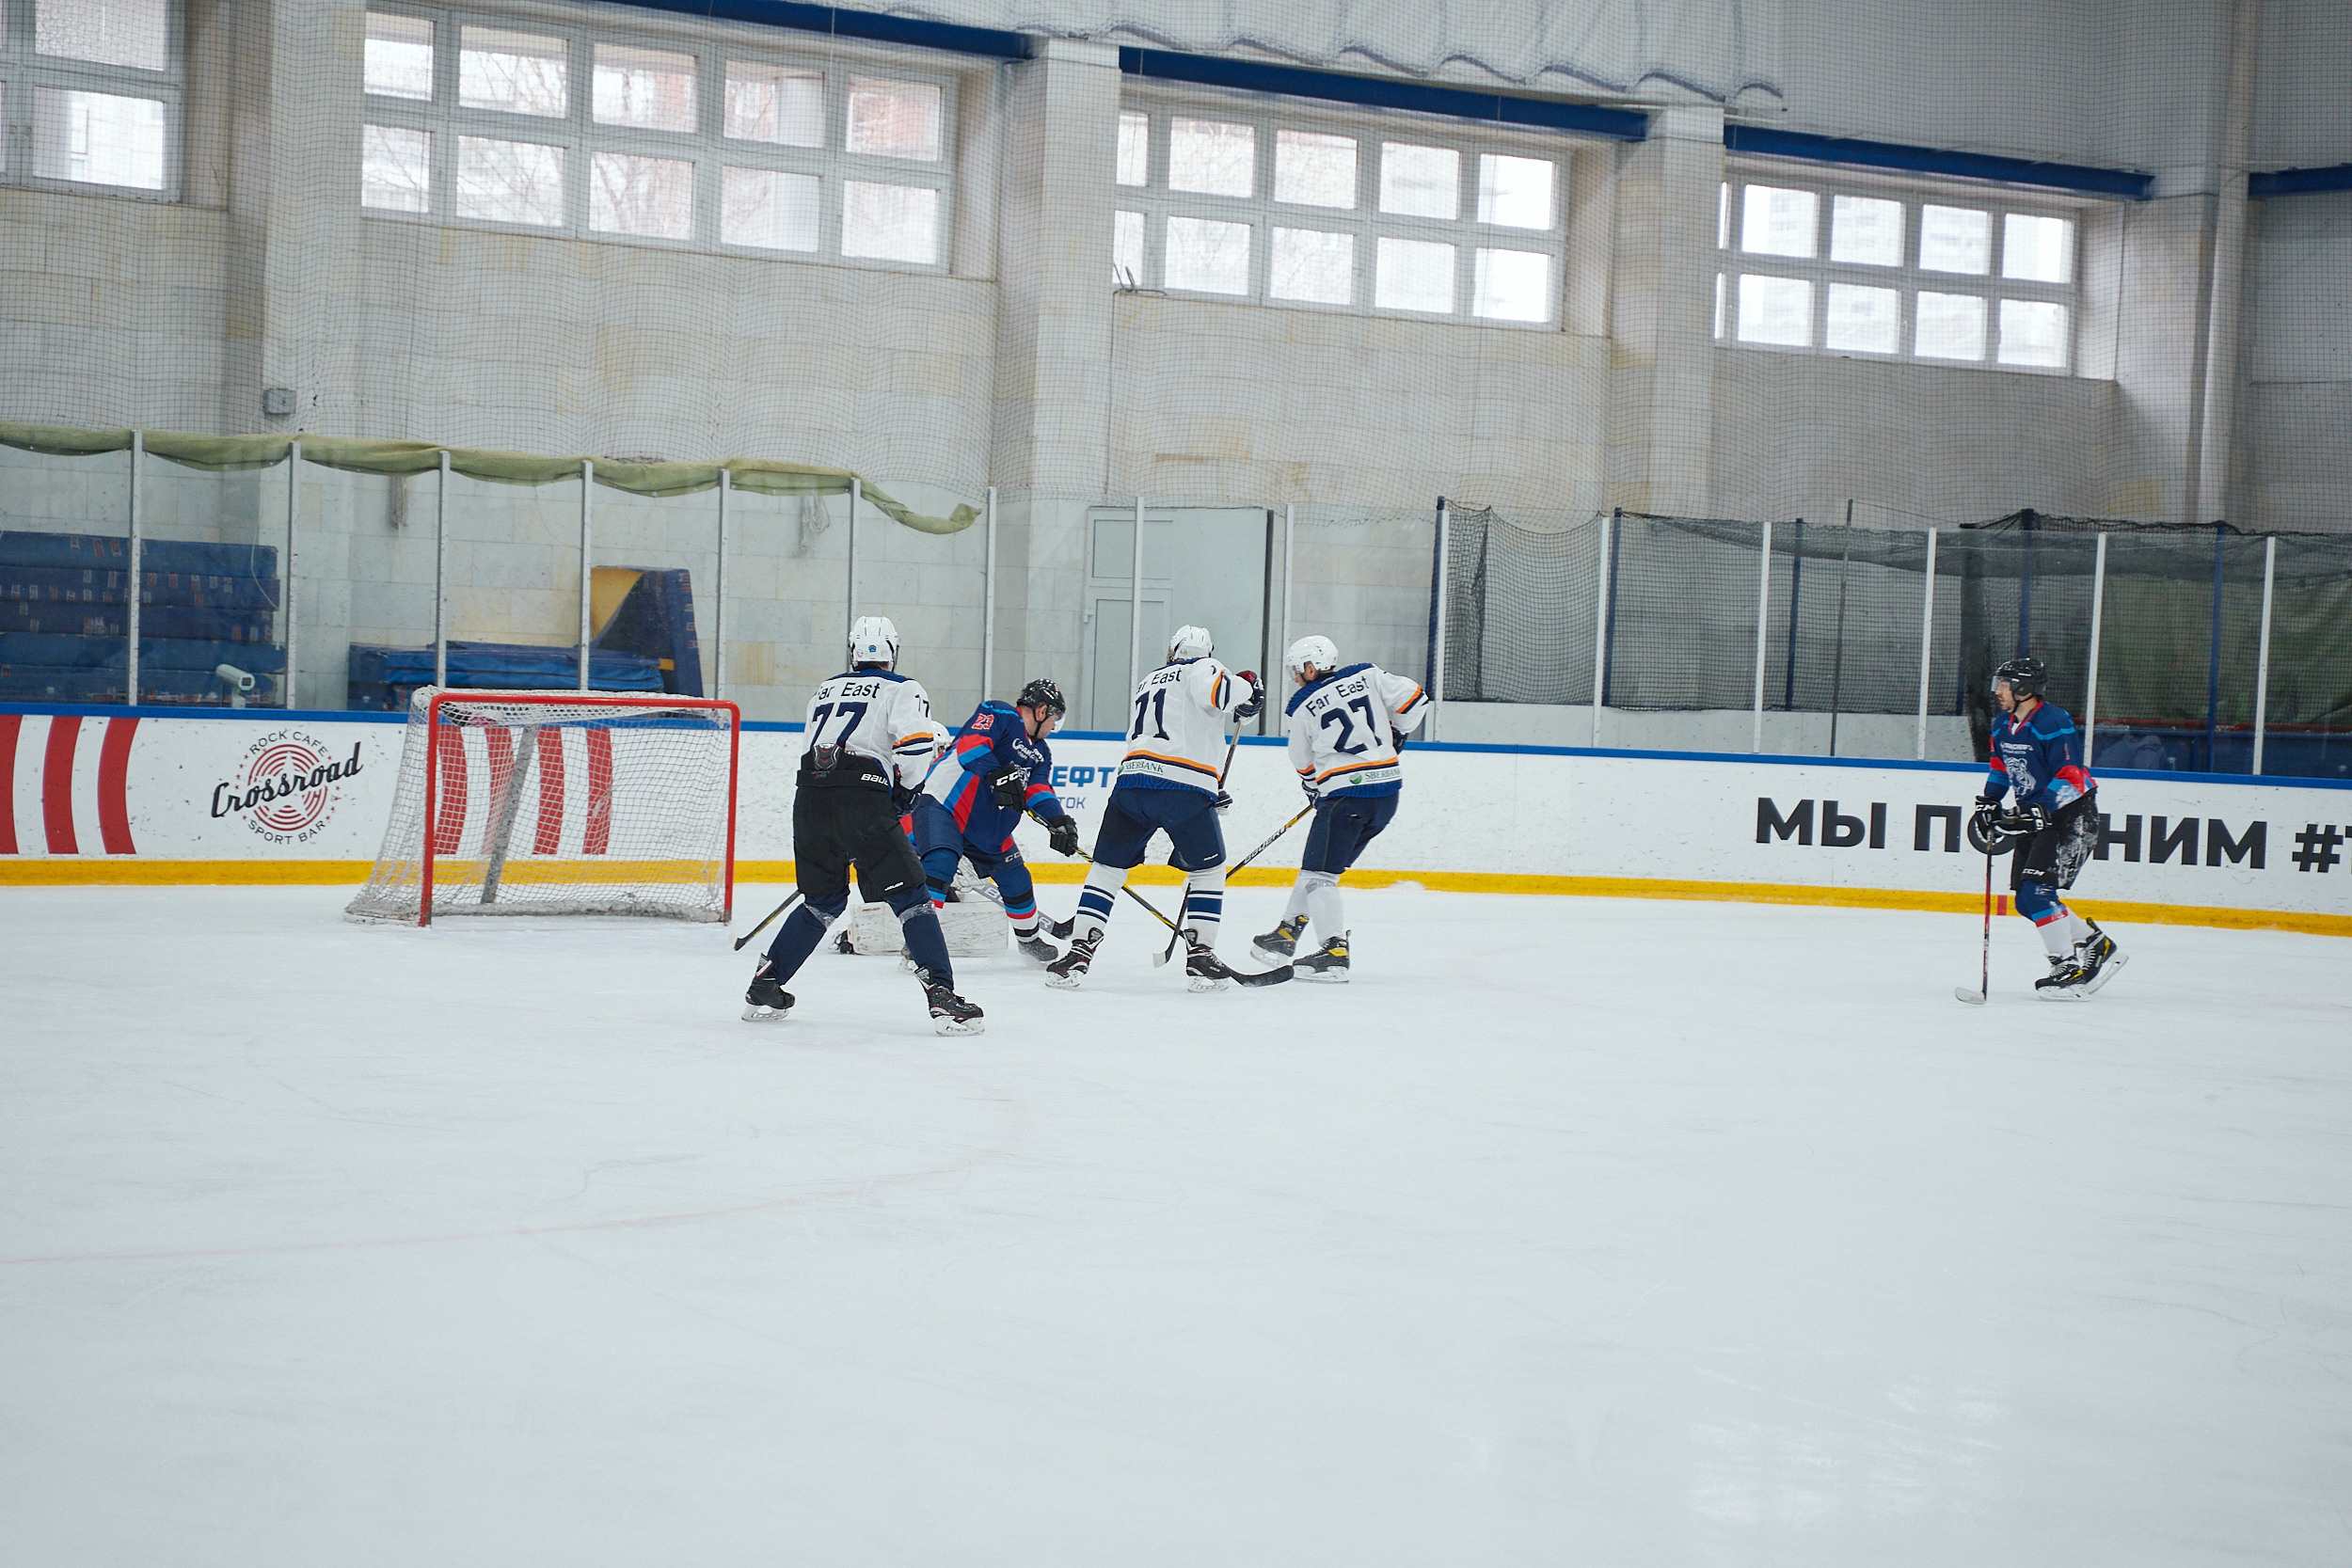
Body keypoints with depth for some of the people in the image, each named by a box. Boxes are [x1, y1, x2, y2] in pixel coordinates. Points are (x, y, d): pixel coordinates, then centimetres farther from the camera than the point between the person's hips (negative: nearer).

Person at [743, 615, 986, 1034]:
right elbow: (913, 754, -5)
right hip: (862, 799, -5)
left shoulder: (825, 691, 26)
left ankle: (764, 987, 20)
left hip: (809, 797, 5)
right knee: (909, 897, -2)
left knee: (823, 900, 22)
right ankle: (941, 995, -13)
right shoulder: (902, 690, 9)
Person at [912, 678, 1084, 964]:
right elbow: (970, 743, -25)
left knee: (1017, 880, 12)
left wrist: (1058, 820, -17)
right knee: (940, 863, -29)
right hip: (943, 804, -9)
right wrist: (999, 775, -38)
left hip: (988, 827, 9)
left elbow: (1038, 791, 3)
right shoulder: (998, 714, -10)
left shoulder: (1041, 753, 15)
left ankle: (1029, 940, 34)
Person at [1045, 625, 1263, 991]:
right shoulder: (1203, 669, 11)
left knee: (1108, 867, 13)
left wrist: (1210, 791, 35)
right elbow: (1213, 691, -15)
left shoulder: (1147, 683, 32)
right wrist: (1246, 689, 6)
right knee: (1208, 869, 14)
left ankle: (1079, 952, 5)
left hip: (1132, 781, 4)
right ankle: (1200, 955, 10)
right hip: (1187, 787, -4)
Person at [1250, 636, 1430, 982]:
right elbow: (1414, 700, 4)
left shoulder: (1301, 709, 1)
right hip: (1389, 790, 7)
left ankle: (1334, 953, -18)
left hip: (1347, 794, -7)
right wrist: (1393, 735, 20)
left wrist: (1314, 789, 32)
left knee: (1319, 873, -4)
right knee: (1317, 863, 19)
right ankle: (1287, 932, 27)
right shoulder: (1368, 676, 7)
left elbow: (1305, 765, 13)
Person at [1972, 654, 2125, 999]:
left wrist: (2040, 811, -32)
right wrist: (1989, 802, 12)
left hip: (2072, 816, -9)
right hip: (2036, 817, 10)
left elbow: (2070, 777, -25)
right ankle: (2097, 945, 21)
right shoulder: (2002, 725, 7)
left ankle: (2069, 968, -12)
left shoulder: (2053, 723, -20)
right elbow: (2000, 766, 24)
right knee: (2027, 900, 8)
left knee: (2036, 892, -19)